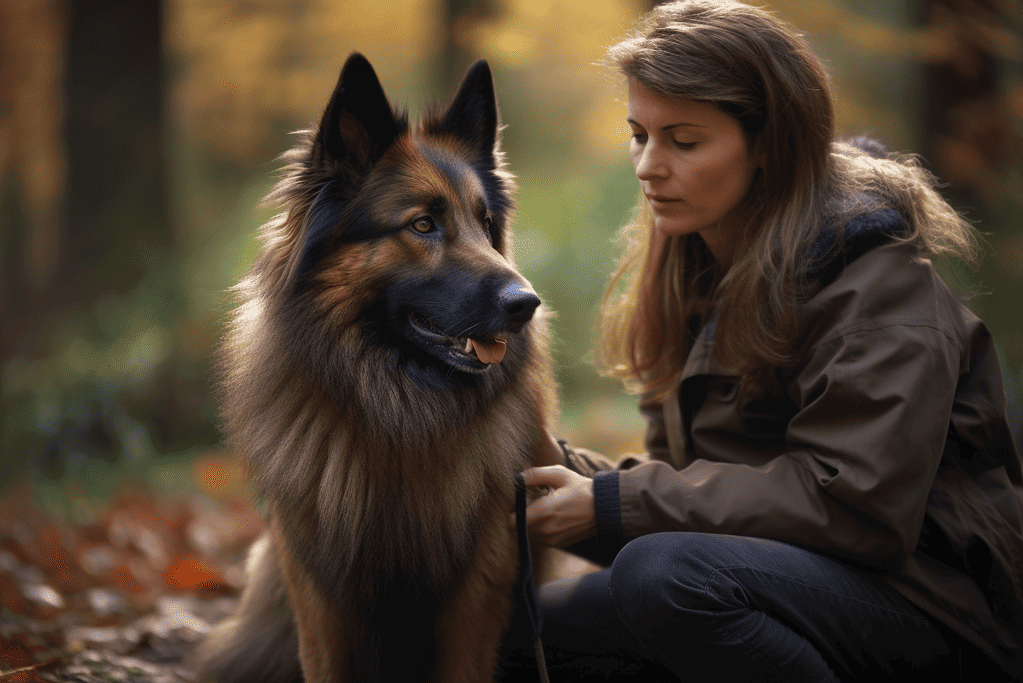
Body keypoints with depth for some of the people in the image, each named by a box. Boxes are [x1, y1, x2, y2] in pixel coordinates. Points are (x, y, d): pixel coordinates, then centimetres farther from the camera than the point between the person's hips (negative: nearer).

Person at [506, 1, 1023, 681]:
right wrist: (558, 465, -7)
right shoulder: (696, 271, 12)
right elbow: (694, 474, 14)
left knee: (663, 575, -33)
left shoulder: (874, 278, -14)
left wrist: (616, 507, -20)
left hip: (925, 608, -8)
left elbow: (856, 504, -23)